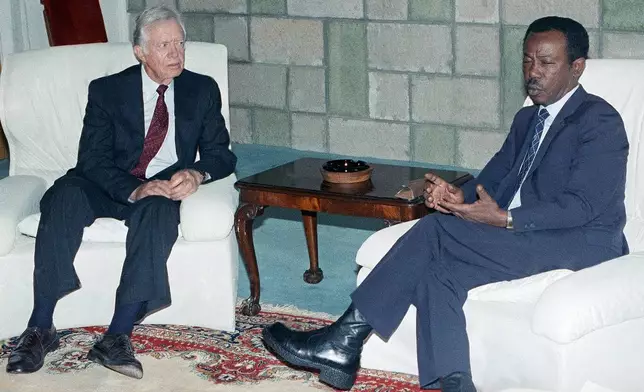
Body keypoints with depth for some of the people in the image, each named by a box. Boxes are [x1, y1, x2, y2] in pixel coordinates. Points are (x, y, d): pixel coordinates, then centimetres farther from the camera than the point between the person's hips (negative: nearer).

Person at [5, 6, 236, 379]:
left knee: (158, 209, -36)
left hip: (164, 186, 0)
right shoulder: (107, 90, 3)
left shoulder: (203, 90, 9)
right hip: (109, 188, 0)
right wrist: (134, 190, -26)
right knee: (65, 194, -33)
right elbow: (92, 159, -7)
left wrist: (197, 173, -19)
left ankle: (118, 335, -42)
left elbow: (221, 153, 6)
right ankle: (40, 328, -34)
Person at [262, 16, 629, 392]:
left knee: (435, 231, -23)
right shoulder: (527, 119, 21)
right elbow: (491, 179, 17)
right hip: (519, 234, 8)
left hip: (581, 241, -8)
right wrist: (460, 196, -7)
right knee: (437, 269, -22)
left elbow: (581, 207, -16)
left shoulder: (599, 121, -7)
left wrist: (504, 219, -23)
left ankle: (345, 340, -18)